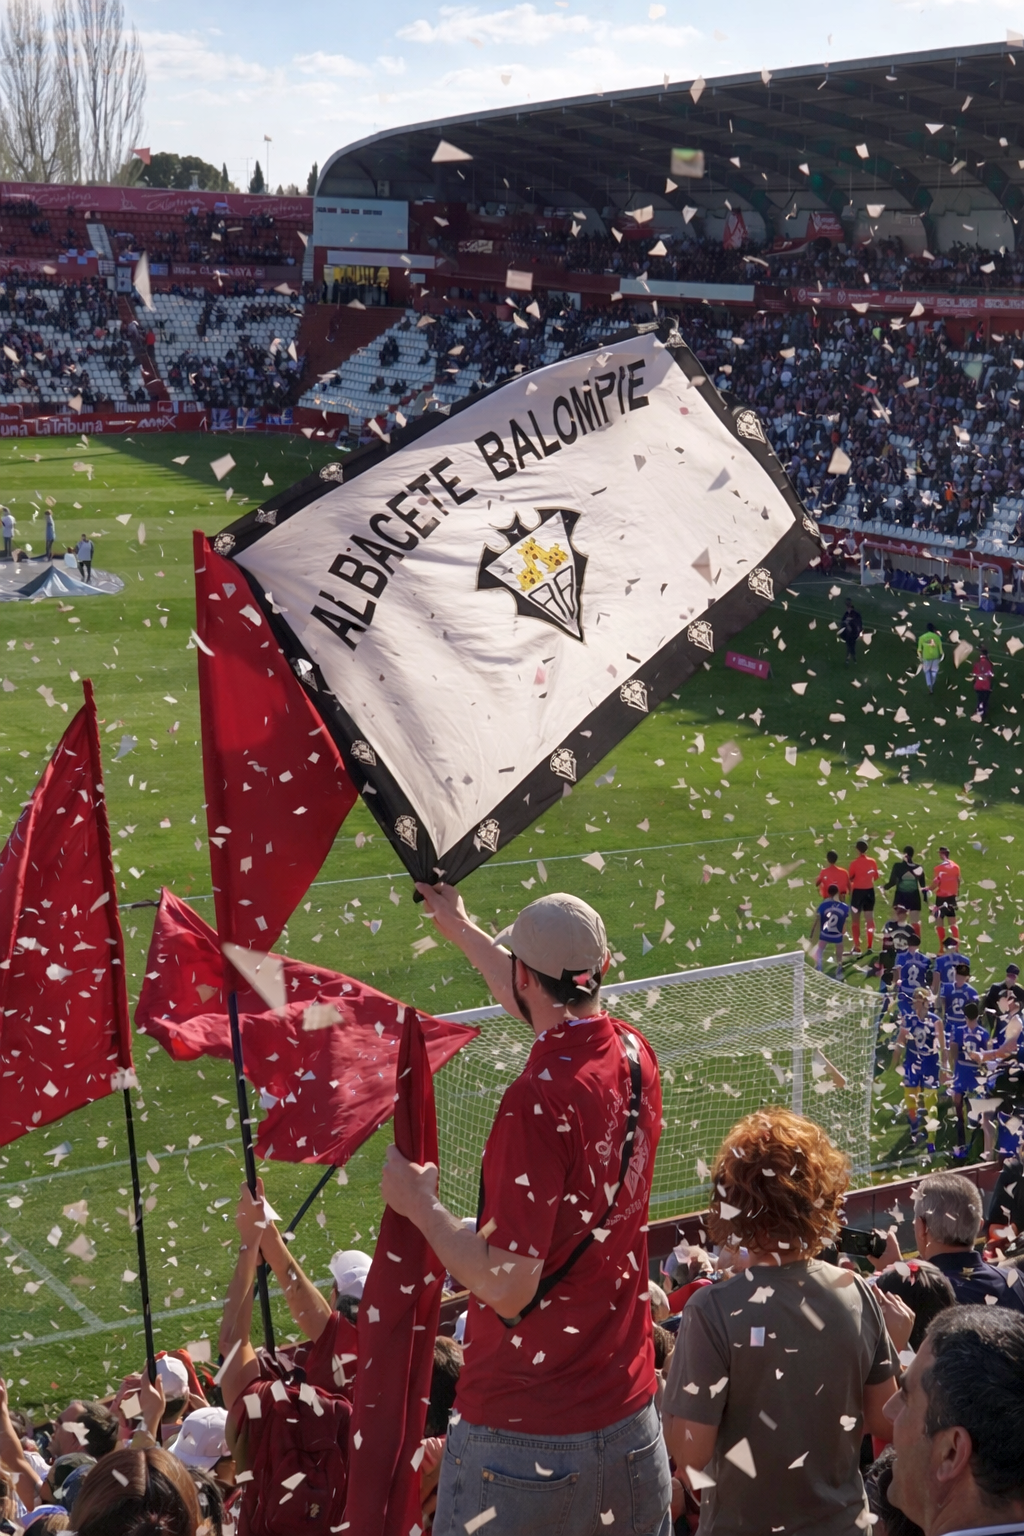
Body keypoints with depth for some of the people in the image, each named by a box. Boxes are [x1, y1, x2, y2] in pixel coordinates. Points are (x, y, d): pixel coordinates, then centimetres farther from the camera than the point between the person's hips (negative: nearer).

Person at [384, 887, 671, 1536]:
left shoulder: (539, 1099, -24)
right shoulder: (636, 1058, -1)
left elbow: (507, 1285, -22)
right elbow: (551, 1005, 22)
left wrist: (420, 1203, -8)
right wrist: (461, 929, 36)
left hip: (524, 1431, -7)